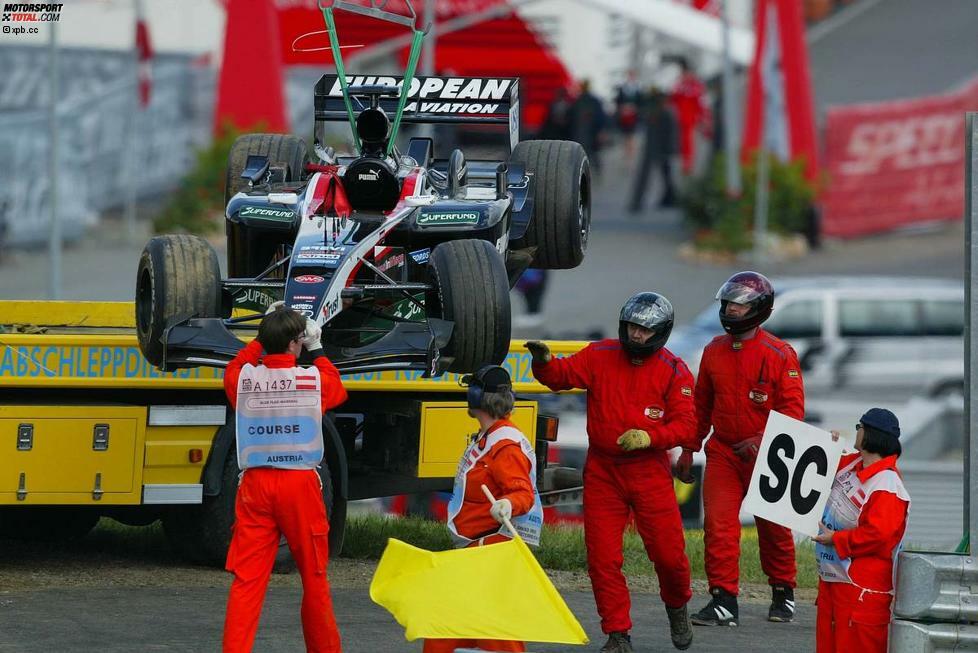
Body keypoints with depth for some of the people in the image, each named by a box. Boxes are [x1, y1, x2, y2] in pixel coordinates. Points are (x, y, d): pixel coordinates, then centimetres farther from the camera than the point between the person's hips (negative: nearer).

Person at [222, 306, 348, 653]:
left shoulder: (244, 379, 0)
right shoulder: (313, 379, -5)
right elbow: (338, 390, 20)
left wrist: (263, 338, 28)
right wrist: (317, 350, 27)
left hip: (255, 484, 1)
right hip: (300, 484, -1)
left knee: (247, 578, -1)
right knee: (314, 575, 12)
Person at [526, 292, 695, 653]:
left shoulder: (673, 371, -3)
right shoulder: (601, 355, 2)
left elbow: (686, 424, -7)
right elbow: (563, 374, -8)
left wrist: (648, 437, -23)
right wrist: (544, 362, -30)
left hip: (649, 471, -2)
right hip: (602, 471, 2)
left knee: (668, 552, 2)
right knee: (602, 556, 0)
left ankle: (677, 605, 34)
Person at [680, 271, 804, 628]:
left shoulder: (779, 355, -9)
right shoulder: (714, 351, 6)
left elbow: (793, 408, -12)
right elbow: (701, 405, 16)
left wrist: (763, 440, -25)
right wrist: (688, 449, 17)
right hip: (723, 451, 3)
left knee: (773, 529, 11)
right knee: (718, 523, -12)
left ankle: (783, 594, 31)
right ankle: (723, 602, -12)